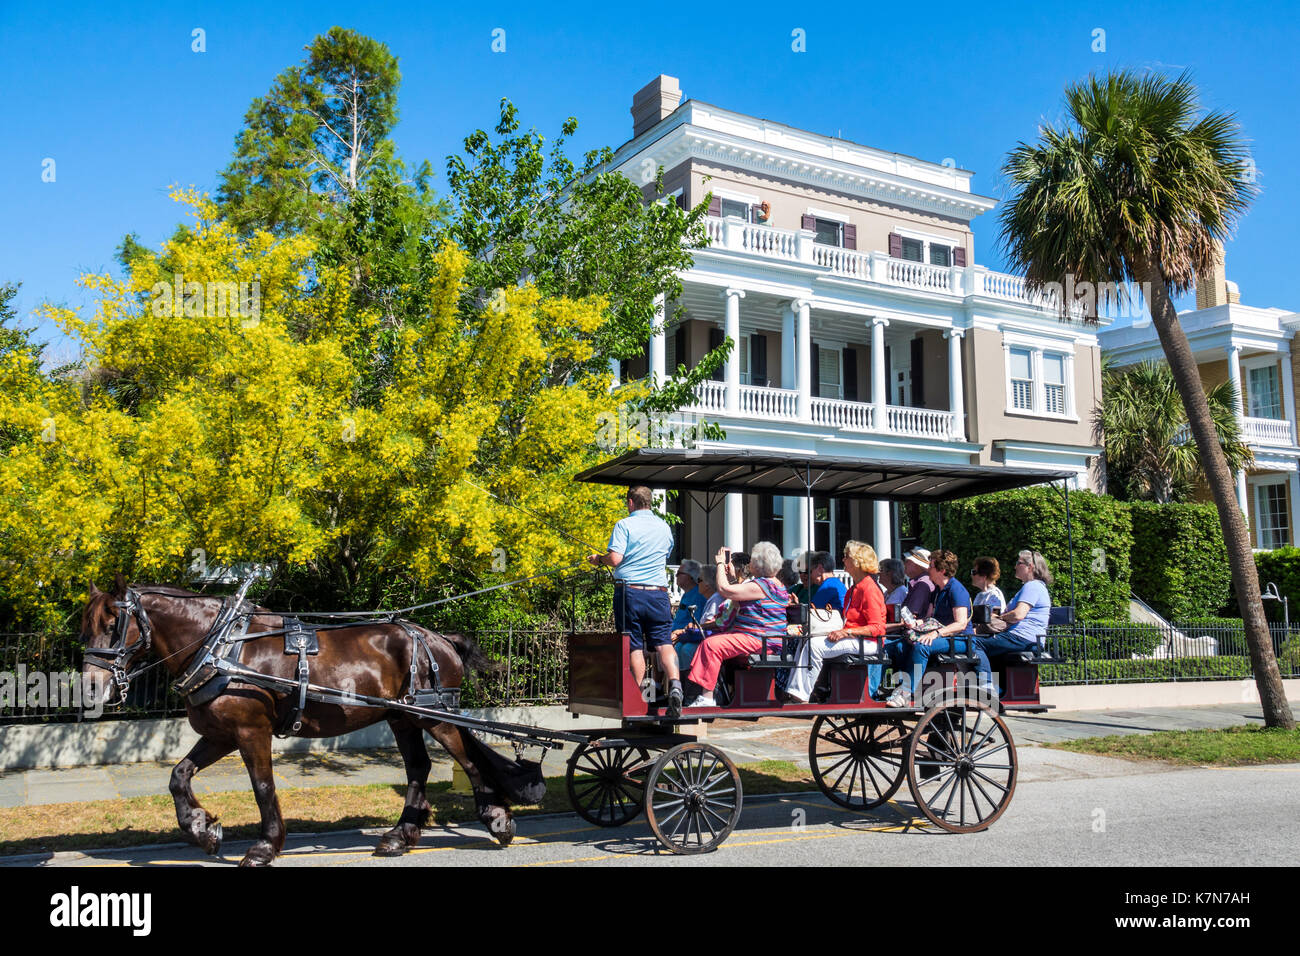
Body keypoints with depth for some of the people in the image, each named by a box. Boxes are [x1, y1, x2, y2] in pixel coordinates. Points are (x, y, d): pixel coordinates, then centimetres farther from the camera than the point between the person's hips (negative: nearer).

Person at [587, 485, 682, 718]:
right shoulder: (664, 527, 12)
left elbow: (615, 559, -13)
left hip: (629, 591, -3)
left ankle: (641, 692, 10)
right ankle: (675, 683, -19)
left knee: (634, 646, 6)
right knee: (663, 641, 2)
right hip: (658, 592, 3)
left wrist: (598, 558, 6)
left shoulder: (625, 525, -4)